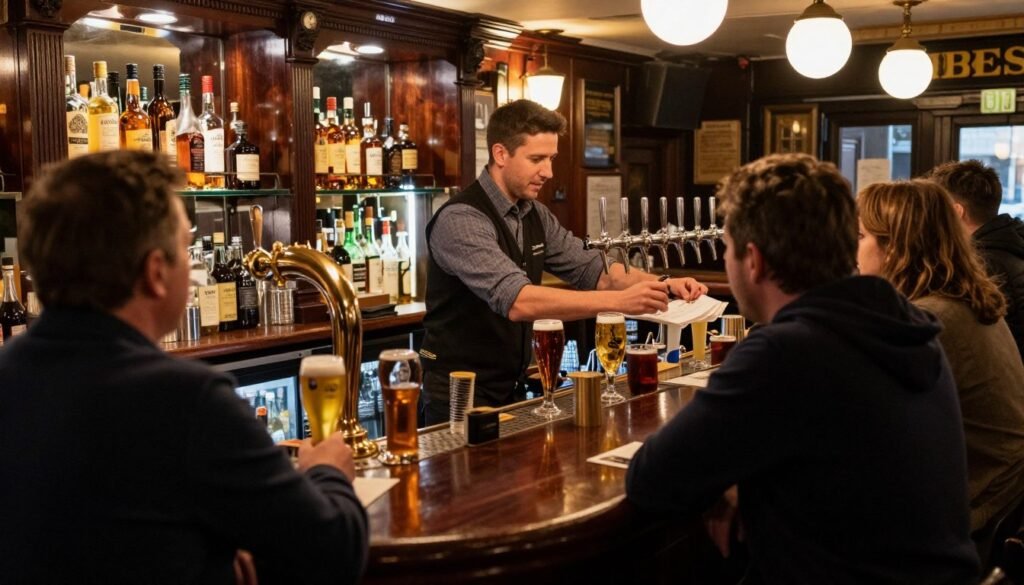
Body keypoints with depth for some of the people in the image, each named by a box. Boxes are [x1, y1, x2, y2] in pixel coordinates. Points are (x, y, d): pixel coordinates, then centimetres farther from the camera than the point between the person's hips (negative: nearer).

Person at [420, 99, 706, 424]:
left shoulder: (536, 215, 4)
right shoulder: (460, 219, -21)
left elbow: (593, 270, 5)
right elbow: (517, 301, -33)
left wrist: (663, 284, -13)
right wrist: (619, 301, -37)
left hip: (511, 388, 7)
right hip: (459, 396, -7)